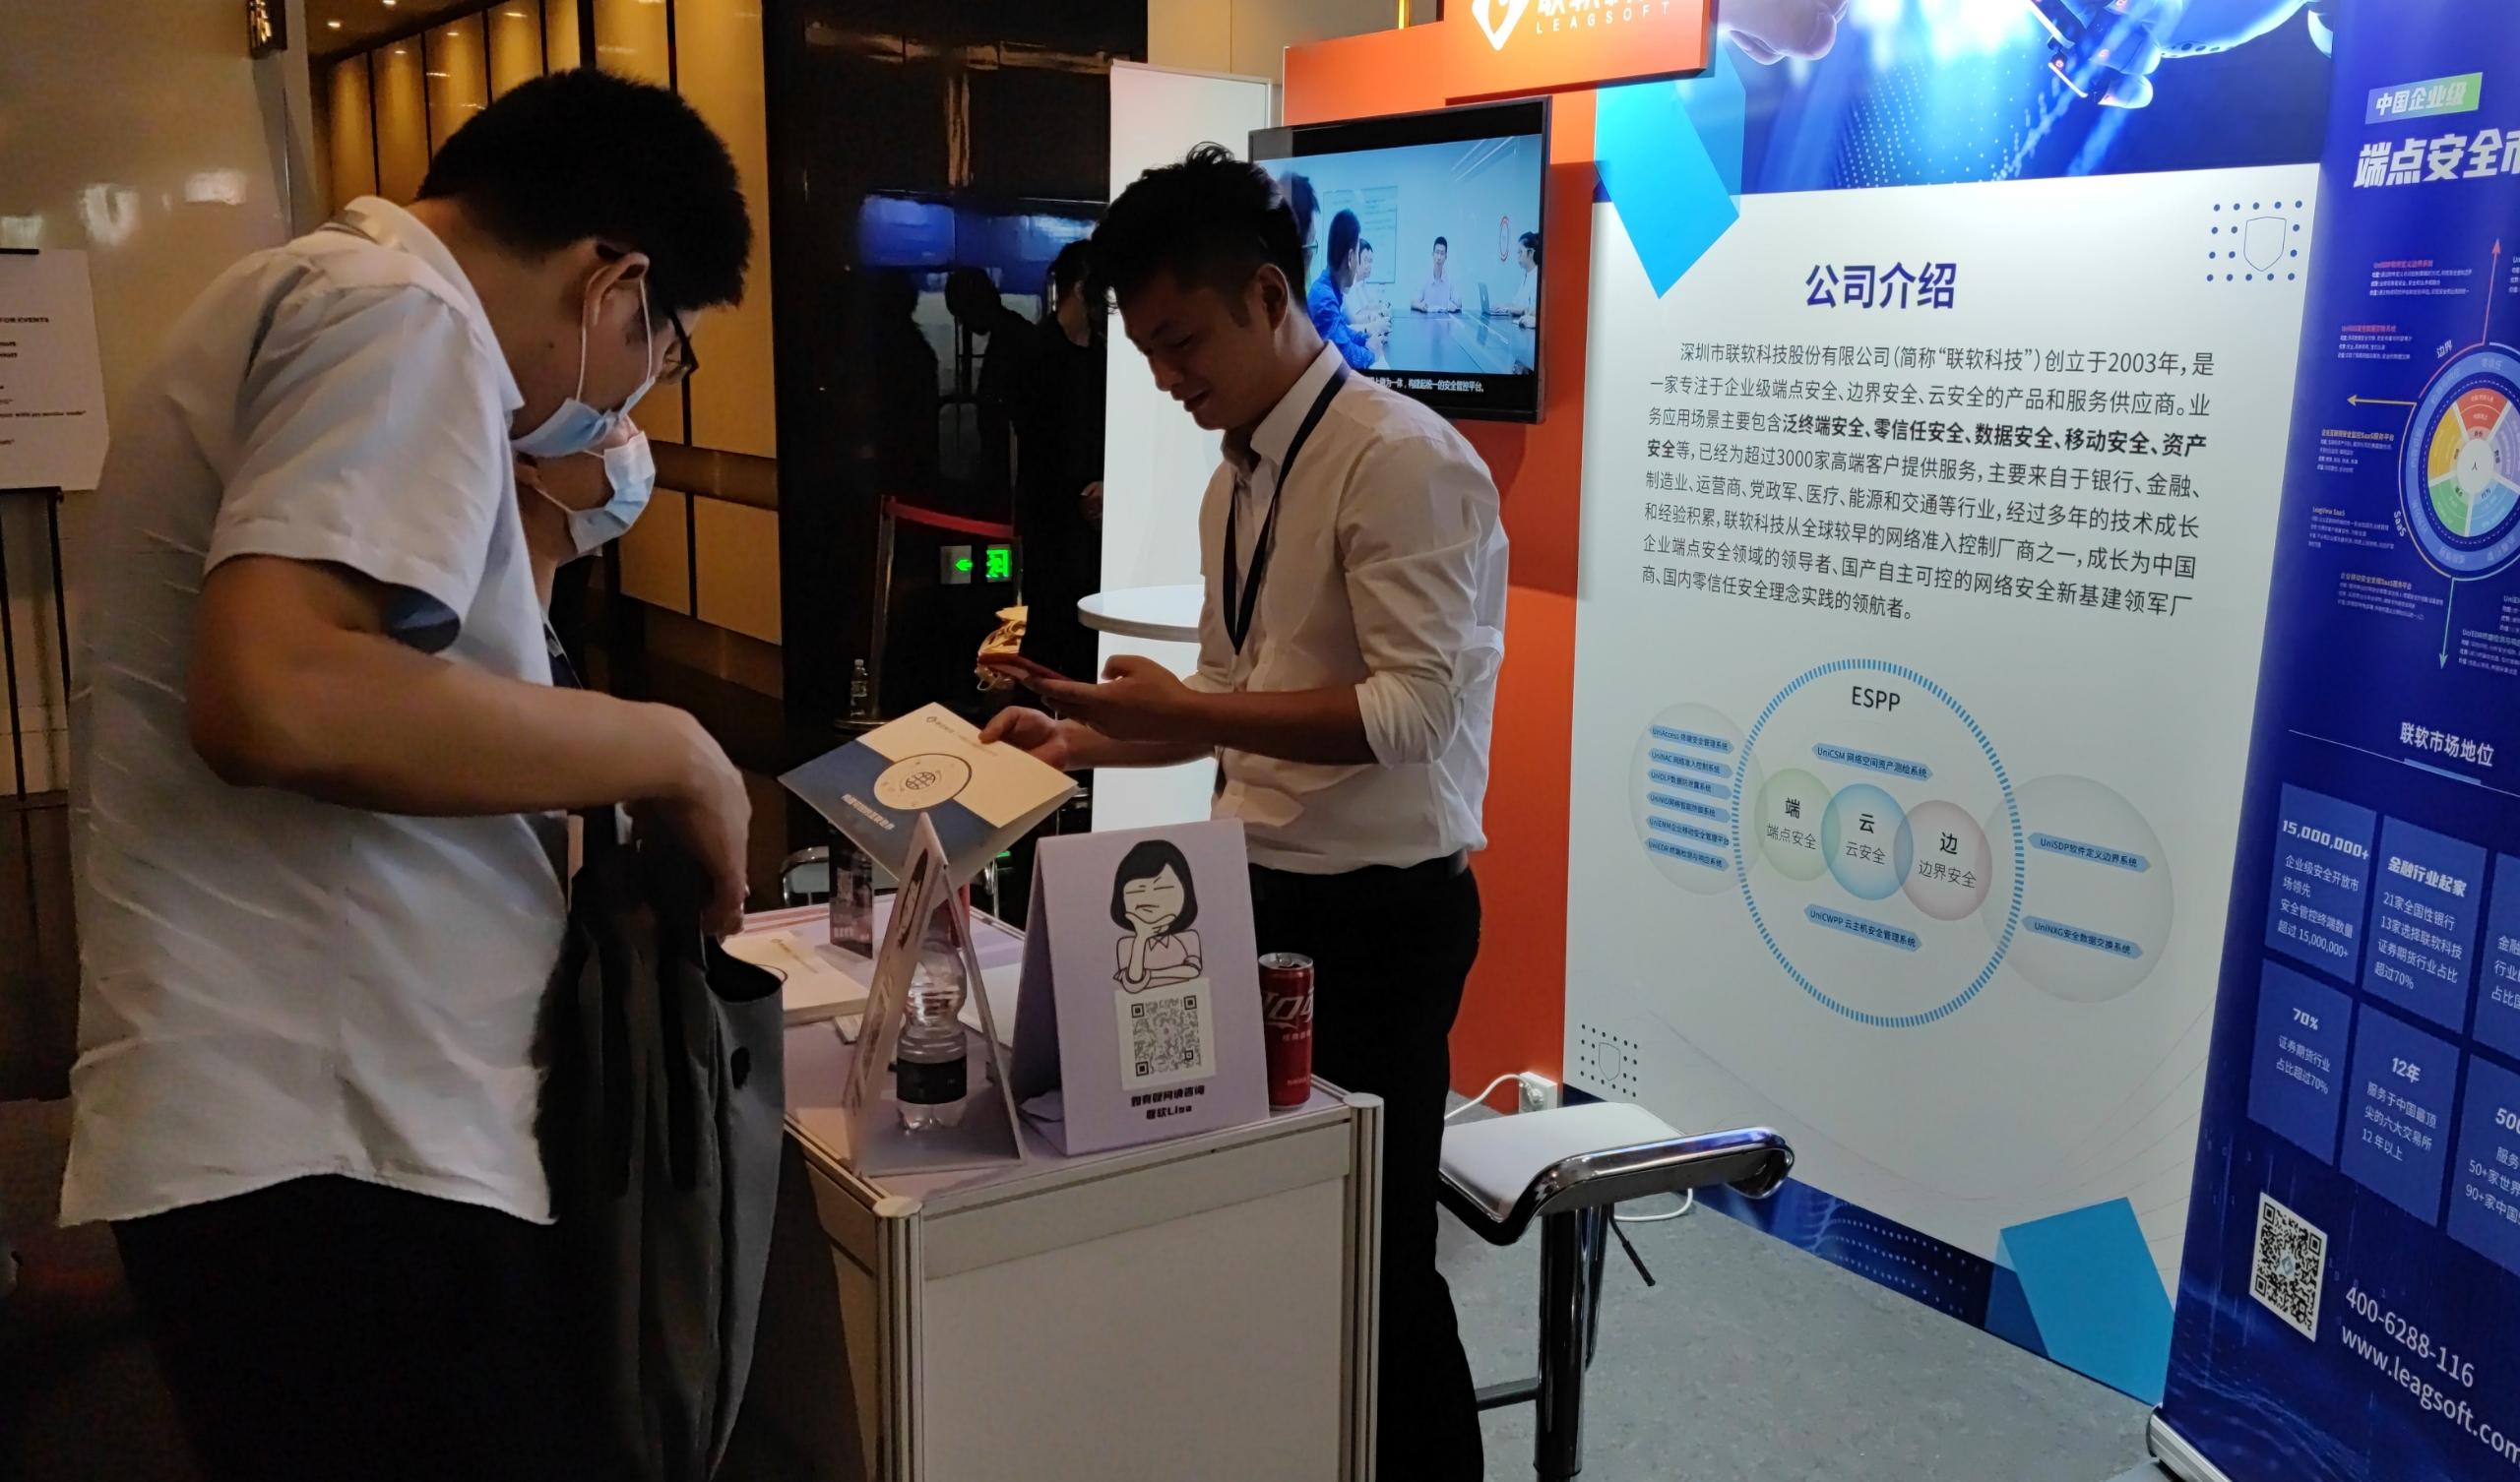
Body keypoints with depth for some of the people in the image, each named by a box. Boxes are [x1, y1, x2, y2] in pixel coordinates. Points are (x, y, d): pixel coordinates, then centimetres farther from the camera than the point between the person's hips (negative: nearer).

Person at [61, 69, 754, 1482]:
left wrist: (533, 510, 20)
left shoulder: (314, 290, 19)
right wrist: (671, 750, -19)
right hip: (322, 1138, -10)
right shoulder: (404, 316, -13)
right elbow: (273, 697, -28)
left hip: (309, 1112, 10)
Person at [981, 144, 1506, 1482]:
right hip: (1264, 893, 8)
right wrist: (1085, 739, 4)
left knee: (1372, 1247, 2)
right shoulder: (1237, 477, 11)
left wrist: (1188, 714, -26)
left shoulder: (1399, 459, -16)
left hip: (1376, 914, -8)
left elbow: (1412, 709, -23)